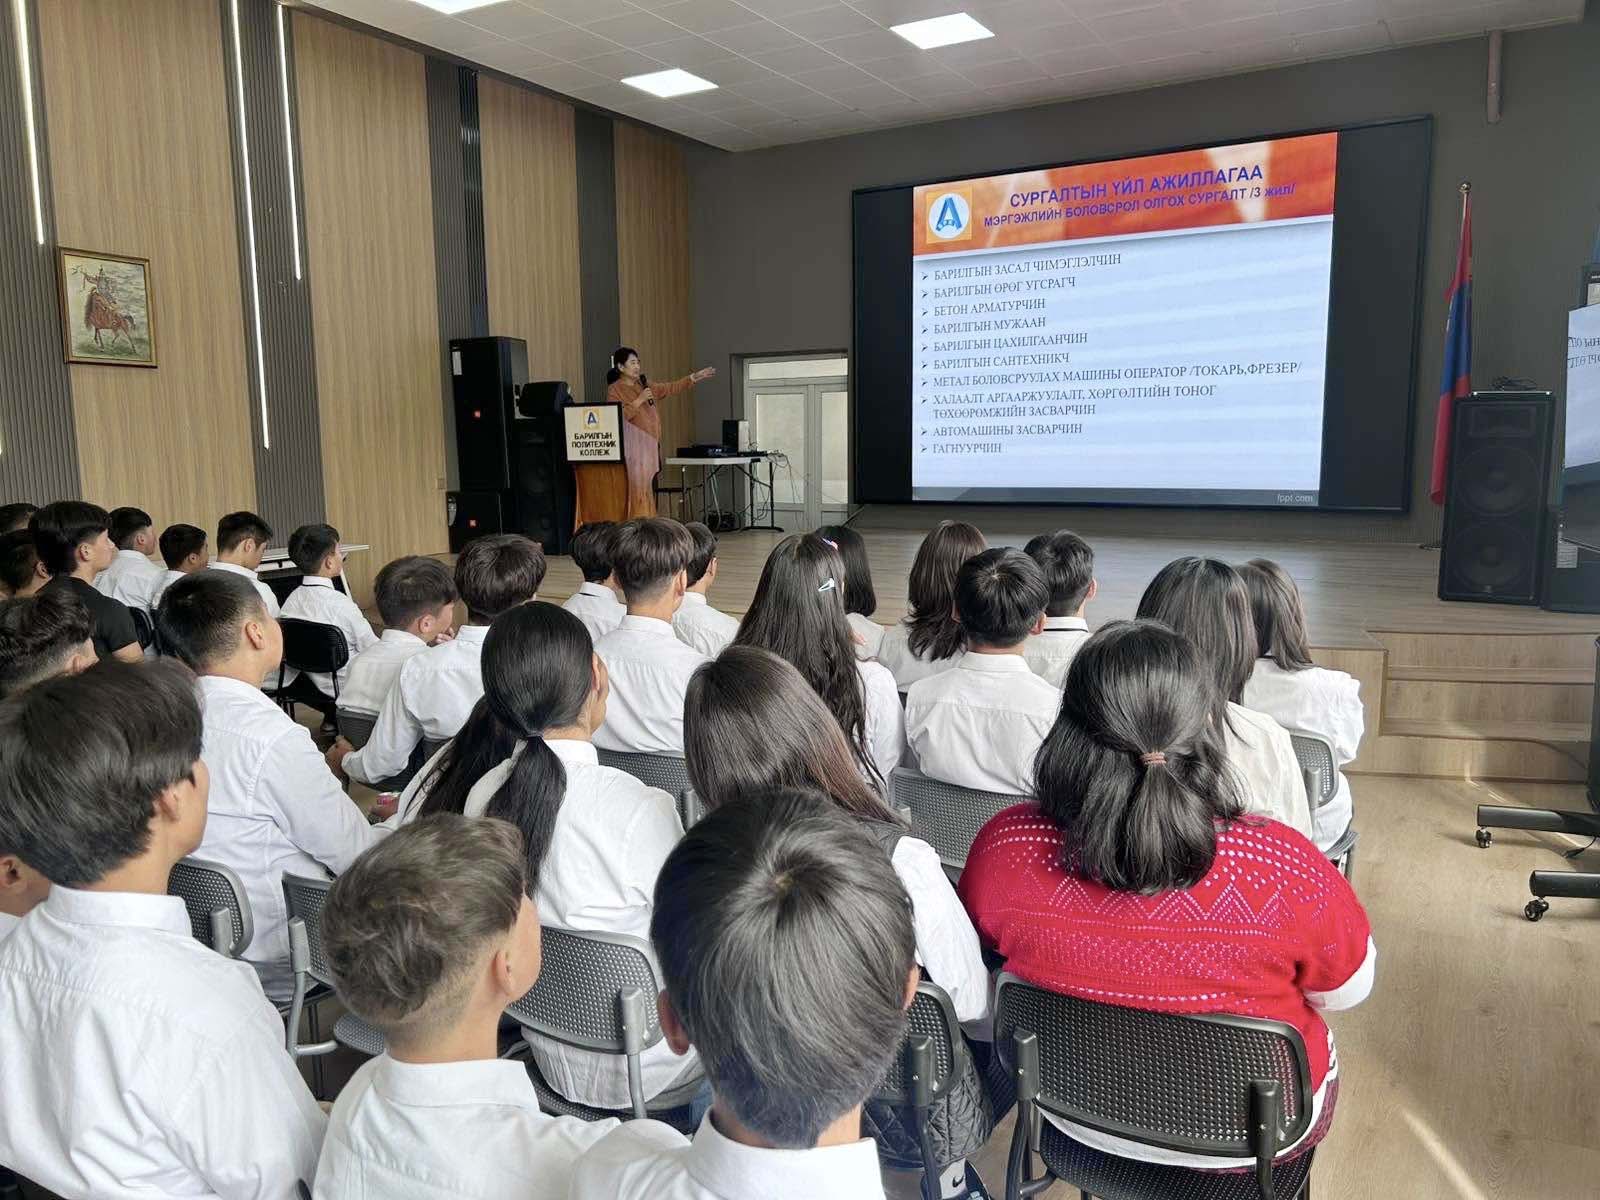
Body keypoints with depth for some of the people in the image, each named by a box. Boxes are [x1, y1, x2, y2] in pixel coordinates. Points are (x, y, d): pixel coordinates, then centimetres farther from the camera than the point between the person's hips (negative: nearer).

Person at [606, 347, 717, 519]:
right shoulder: (614, 389, -2)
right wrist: (639, 400, -13)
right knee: (637, 491, -12)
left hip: (651, 447, 7)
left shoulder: (643, 385, 18)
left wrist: (695, 377, 14)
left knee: (649, 492, 4)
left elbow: (670, 388, 20)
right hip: (633, 448, -7)